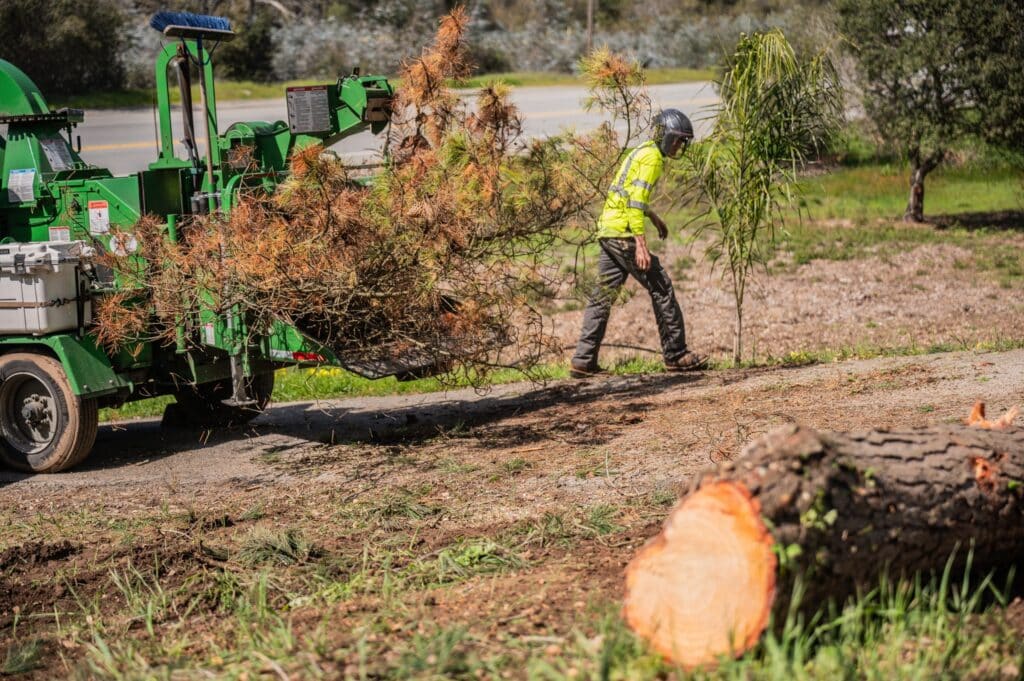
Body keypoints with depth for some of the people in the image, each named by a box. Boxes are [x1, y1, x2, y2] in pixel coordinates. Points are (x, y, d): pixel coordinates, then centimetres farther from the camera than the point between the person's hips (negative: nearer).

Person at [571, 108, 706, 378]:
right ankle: (676, 355, 4)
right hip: (624, 232, -10)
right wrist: (641, 245, -24)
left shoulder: (642, 151, 20)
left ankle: (583, 361, 7)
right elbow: (635, 202, -20)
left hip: (607, 230, 10)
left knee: (602, 296, 9)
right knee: (661, 289, -1)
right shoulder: (652, 157, -10)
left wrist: (655, 218, 39)